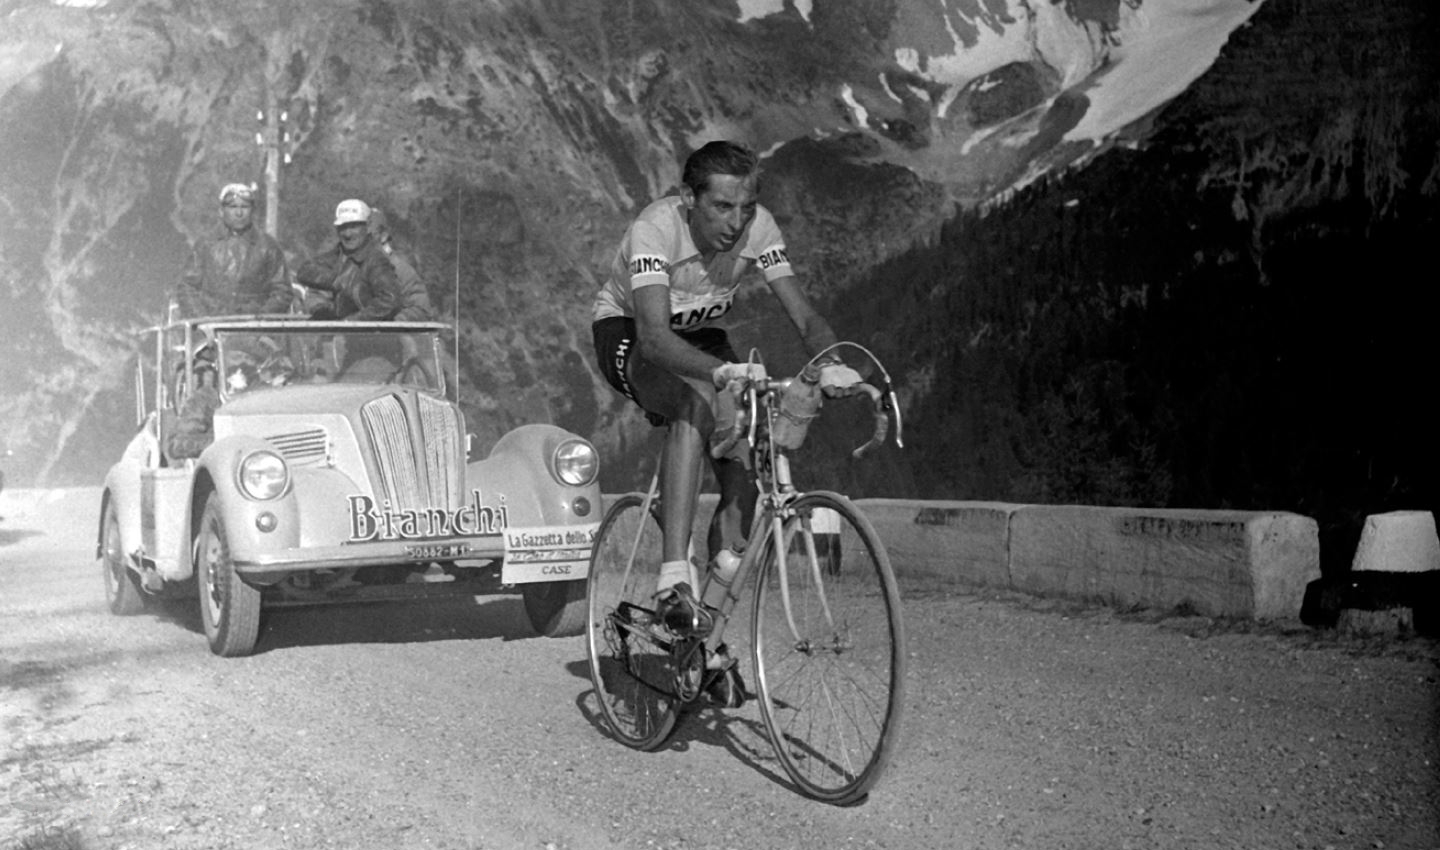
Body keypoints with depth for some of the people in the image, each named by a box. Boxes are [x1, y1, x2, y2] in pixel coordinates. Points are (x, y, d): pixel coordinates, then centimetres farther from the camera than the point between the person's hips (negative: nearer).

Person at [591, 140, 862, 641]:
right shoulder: (656, 228, -33)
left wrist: (833, 366, -44)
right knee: (697, 403, -39)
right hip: (627, 333, -5)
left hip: (700, 336, 5)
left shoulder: (758, 227, -20)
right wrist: (723, 371, -62)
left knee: (746, 482, -13)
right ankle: (674, 580, -40)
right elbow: (654, 335, -45)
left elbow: (804, 317, -23)